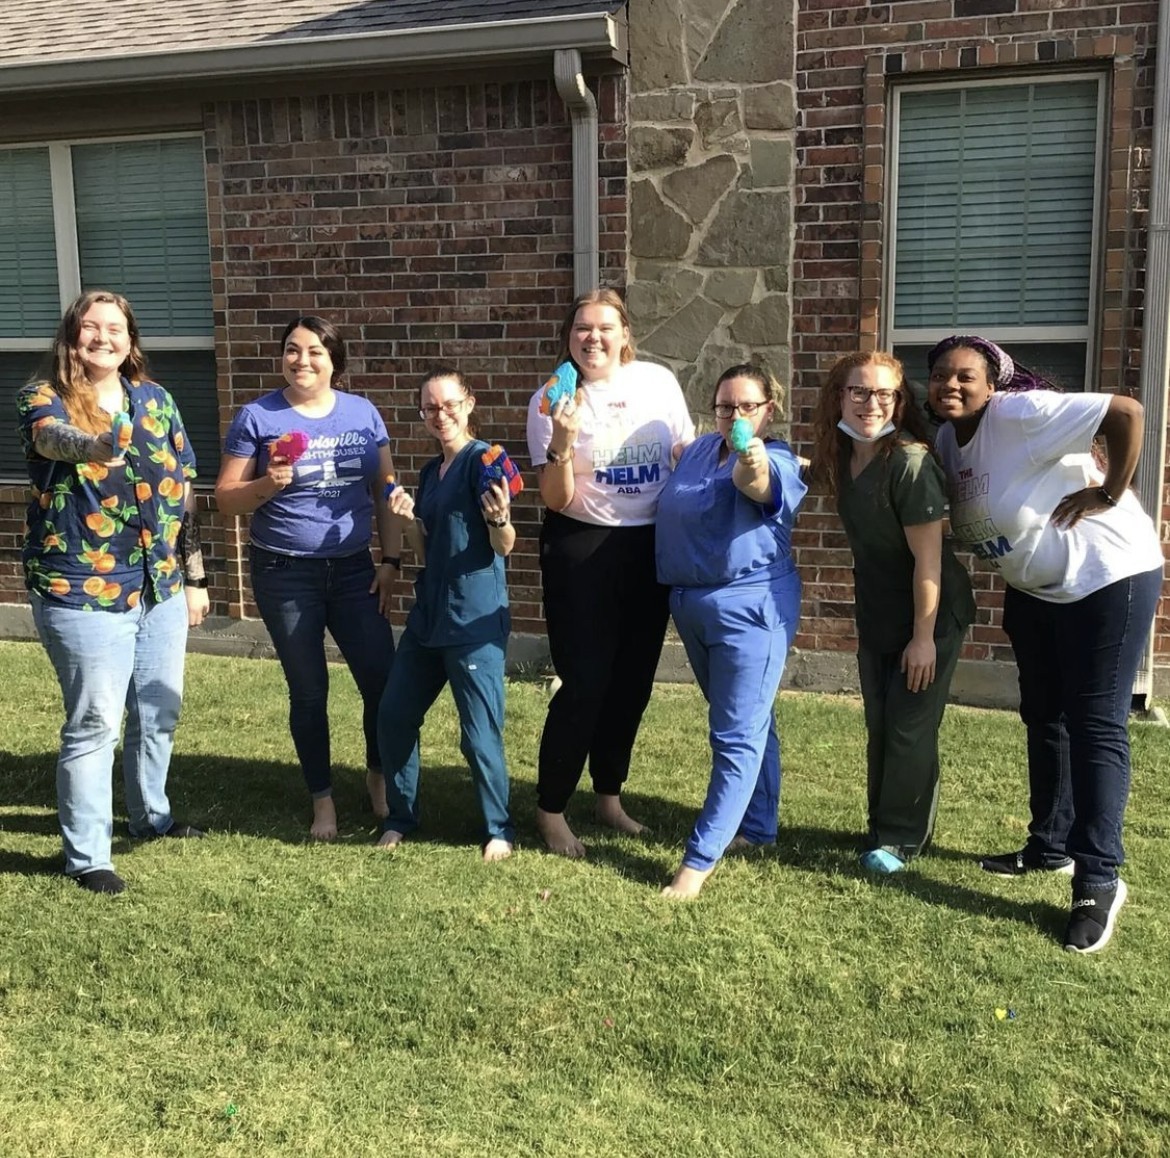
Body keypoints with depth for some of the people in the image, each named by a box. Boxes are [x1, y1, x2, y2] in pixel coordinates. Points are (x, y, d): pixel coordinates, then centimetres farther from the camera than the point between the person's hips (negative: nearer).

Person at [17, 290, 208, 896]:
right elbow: (51, 436, -31)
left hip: (161, 586, 5)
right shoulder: (43, 397, -6)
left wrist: (193, 575, 12)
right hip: (82, 591, -5)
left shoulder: (155, 400, 7)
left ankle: (151, 815, 38)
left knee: (158, 712, 16)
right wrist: (99, 445, -54)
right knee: (94, 722, -2)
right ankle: (86, 855, 11)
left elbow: (182, 489, 11)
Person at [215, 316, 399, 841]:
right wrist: (267, 485, -21)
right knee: (309, 691, 7)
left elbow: (385, 492, 7)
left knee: (382, 679, -1)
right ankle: (322, 799, 25)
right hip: (285, 575, -2)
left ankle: (378, 775, 27)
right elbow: (226, 499, -2)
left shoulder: (363, 414, 4)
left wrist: (391, 561, 0)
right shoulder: (257, 417, -3)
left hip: (354, 570, 2)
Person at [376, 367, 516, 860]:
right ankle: (400, 817, 28)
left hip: (475, 620, -8)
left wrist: (499, 518, -35)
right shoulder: (429, 473, 13)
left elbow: (505, 546, -15)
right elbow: (426, 552, 14)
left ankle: (499, 829, 18)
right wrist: (407, 519, -3)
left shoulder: (482, 460, -10)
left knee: (479, 733, -1)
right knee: (393, 716, 11)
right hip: (427, 615, 8)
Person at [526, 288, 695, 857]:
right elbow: (557, 500, -11)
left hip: (651, 548, 4)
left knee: (633, 680, 12)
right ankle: (550, 809, 12)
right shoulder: (552, 401, -8)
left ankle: (609, 795, 31)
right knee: (585, 683, -5)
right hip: (582, 550, -3)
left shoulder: (658, 381, -1)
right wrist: (562, 444, -28)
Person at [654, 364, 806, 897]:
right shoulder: (699, 450, 7)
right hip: (691, 604, 8)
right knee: (749, 722, 20)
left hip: (750, 607, -8)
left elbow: (756, 484, -41)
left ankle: (700, 859, -1)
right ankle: (757, 826, 35)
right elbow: (677, 510, 22)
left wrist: (751, 466, -61)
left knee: (738, 736, -5)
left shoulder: (776, 462, -15)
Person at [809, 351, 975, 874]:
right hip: (876, 616, 7)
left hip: (929, 615, -7)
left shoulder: (909, 462, -25)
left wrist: (923, 637, -20)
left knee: (909, 729, 2)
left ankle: (900, 838, 17)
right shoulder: (843, 456, -3)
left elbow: (928, 560, -23)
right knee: (879, 727, 14)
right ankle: (886, 826, 29)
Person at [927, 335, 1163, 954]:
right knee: (1042, 716, 16)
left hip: (1106, 576, -9)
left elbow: (1125, 412, -29)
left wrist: (1109, 494, -22)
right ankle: (1050, 846, 32)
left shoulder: (1021, 413, -23)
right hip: (1036, 588, 9)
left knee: (1095, 726, -6)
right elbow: (968, 517, 14)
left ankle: (1099, 882, 2)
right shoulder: (947, 438, 1)